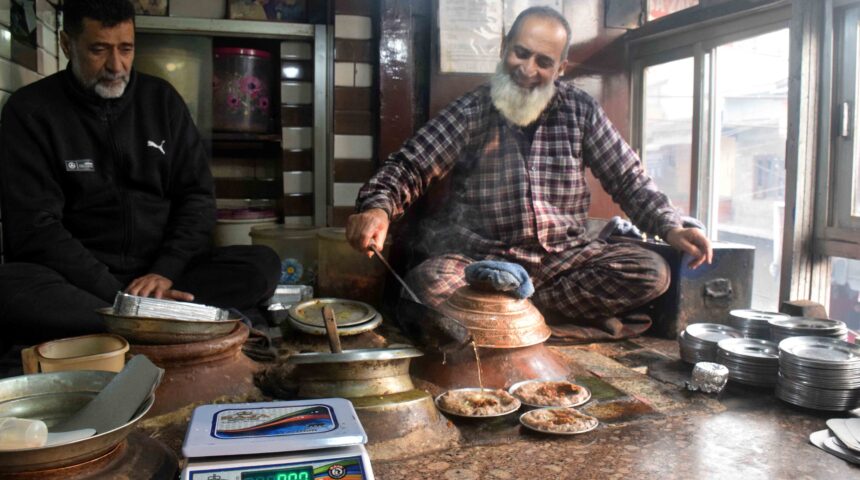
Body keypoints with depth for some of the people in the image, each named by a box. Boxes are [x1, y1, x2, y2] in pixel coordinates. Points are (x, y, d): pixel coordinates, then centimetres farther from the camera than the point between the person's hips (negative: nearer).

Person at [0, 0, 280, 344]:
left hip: (162, 271, 3)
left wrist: (165, 271, -12)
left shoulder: (161, 99, 7)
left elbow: (197, 196, 5)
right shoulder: (31, 110, -2)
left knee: (262, 264, -21)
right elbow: (35, 228, -10)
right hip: (81, 280, -3)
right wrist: (118, 293, -21)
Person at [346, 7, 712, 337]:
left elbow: (628, 179, 10)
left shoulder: (580, 111, 6)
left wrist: (671, 228, -5)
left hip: (564, 256, 3)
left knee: (651, 273, -19)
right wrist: (378, 208, -26)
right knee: (428, 285, -33)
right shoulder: (472, 111, 1)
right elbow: (409, 167, -5)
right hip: (481, 257, -2)